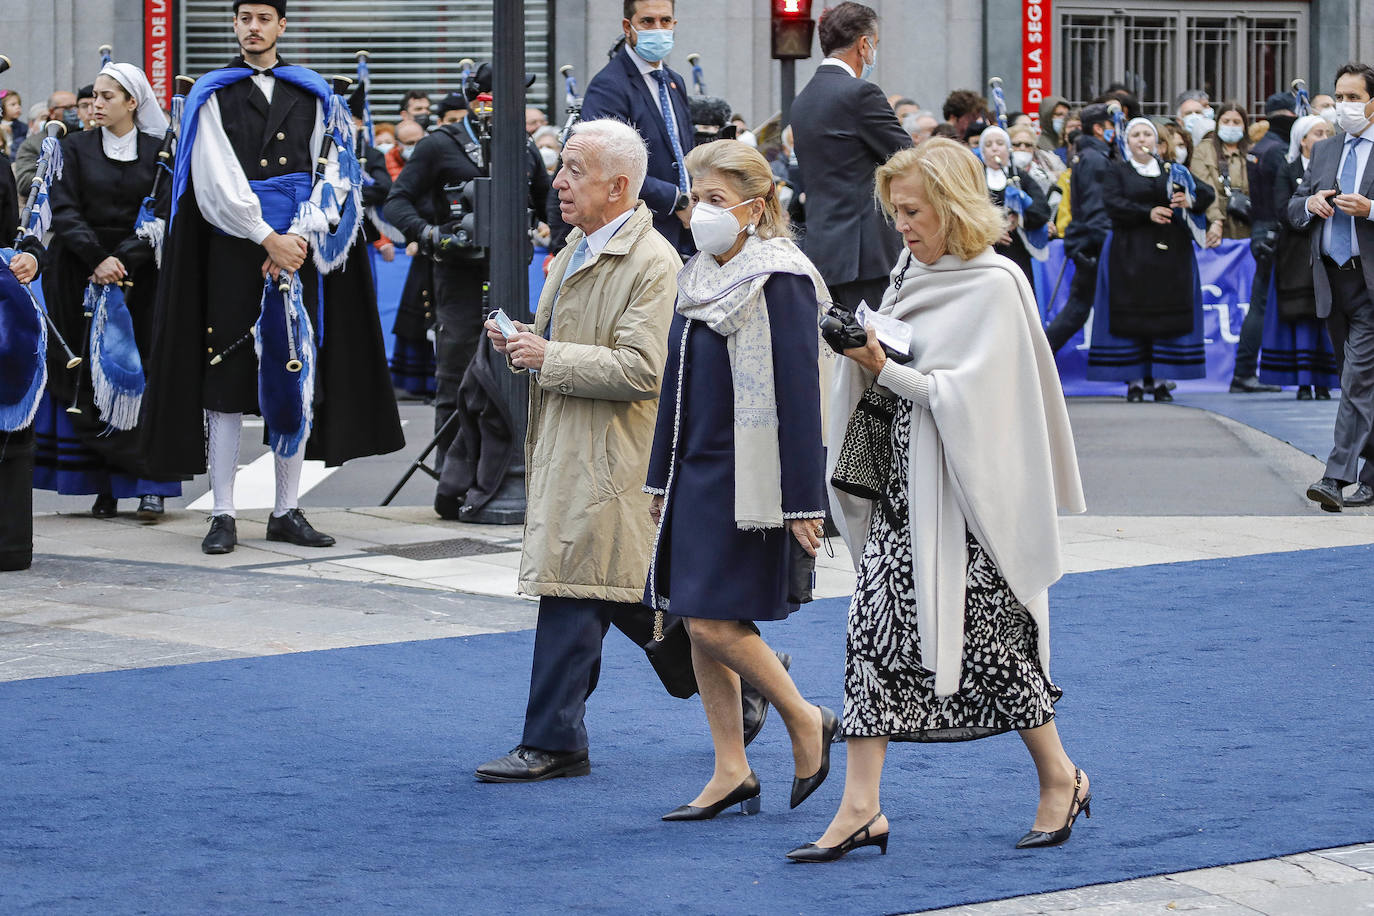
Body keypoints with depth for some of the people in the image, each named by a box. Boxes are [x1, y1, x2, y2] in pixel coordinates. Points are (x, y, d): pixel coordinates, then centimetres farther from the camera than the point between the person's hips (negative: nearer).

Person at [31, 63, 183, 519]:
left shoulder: (159, 151, 3)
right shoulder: (76, 148, 5)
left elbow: (163, 216, -3)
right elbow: (63, 211, -2)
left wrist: (122, 260, -15)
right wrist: (97, 259, -15)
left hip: (139, 273, -1)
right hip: (80, 274, 1)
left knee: (140, 375, -6)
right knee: (88, 378, -2)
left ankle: (151, 485, -5)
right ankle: (104, 486, -1)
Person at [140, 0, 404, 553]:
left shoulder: (312, 96, 12)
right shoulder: (213, 96, 5)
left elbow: (330, 174, 4)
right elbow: (217, 181, -5)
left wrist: (297, 238, -10)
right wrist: (268, 238, -13)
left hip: (296, 252, 2)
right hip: (235, 252, -2)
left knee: (297, 381, 2)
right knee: (227, 379, -4)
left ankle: (287, 512, 9)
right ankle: (223, 516, -2)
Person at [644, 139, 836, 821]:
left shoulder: (781, 282, -12)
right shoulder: (697, 279, 11)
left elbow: (799, 395, -15)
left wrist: (804, 501, -17)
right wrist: (661, 479, 19)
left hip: (748, 477, -8)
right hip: (695, 471, 8)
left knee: (714, 619, -11)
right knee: (697, 622, 7)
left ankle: (806, 722, 9)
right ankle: (731, 772, 13)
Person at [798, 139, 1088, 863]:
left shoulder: (993, 286, -11)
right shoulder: (908, 274, 11)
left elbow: (968, 395, -17)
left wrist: (885, 370, -21)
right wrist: (862, 352, -3)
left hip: (969, 489, -7)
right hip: (903, 483, 7)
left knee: (988, 637, 0)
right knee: (873, 627, 0)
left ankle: (1060, 778, 21)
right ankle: (860, 809, -1)